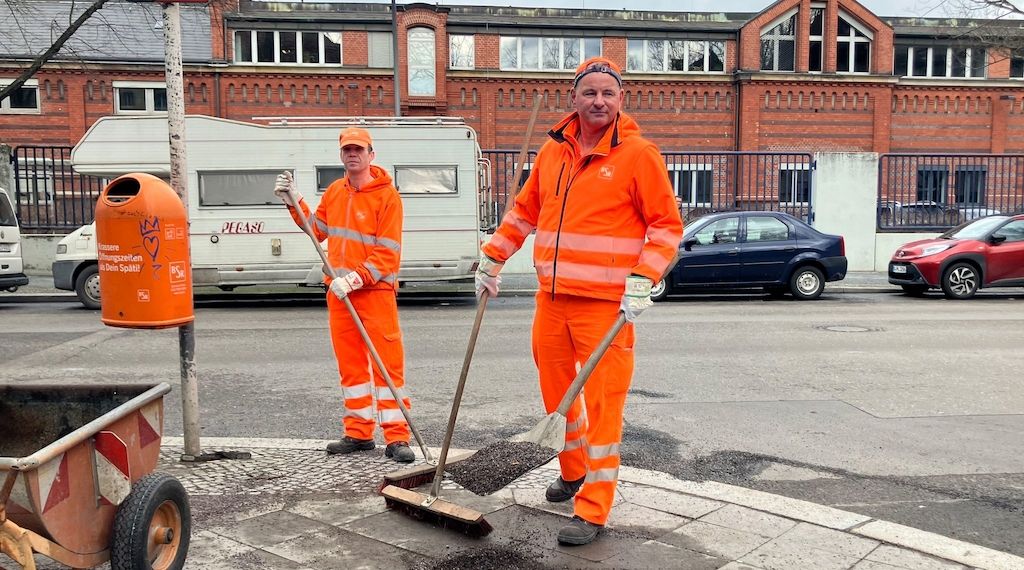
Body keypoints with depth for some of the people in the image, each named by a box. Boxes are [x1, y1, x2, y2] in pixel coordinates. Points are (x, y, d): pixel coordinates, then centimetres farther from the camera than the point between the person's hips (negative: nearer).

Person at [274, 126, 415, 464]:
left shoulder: (386, 195, -8)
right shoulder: (334, 192, 13)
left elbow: (387, 253, -14)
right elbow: (317, 230, 23)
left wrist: (356, 278, -23)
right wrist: (293, 202, 13)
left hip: (375, 291, -6)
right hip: (339, 292, 6)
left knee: (388, 363, -6)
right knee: (350, 364, 10)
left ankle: (396, 437, -2)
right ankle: (359, 433, 20)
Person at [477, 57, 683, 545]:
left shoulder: (638, 153, -5)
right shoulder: (554, 149, 10)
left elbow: (667, 224, -4)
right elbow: (524, 210, 20)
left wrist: (643, 279, -15)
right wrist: (492, 257, 17)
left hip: (606, 304, -6)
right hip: (551, 299, 6)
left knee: (602, 402, -3)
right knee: (555, 390, 17)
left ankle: (592, 510, 8)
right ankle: (573, 471, 41)